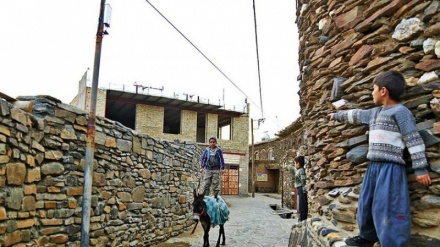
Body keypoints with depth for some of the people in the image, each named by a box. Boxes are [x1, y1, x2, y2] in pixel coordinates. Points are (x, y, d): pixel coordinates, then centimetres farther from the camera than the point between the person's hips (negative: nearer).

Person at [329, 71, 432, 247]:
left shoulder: (400, 111, -8)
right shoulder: (375, 112, 17)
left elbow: (414, 140, -11)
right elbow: (356, 115, 35)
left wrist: (420, 168, -15)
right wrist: (337, 115, 48)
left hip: (391, 167, -9)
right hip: (374, 166, 9)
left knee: (387, 208, -10)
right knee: (365, 203, 16)